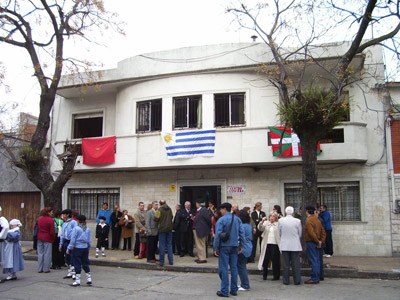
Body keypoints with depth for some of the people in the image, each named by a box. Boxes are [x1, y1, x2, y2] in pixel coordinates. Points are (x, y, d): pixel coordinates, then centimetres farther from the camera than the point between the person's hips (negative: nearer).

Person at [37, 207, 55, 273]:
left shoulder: (39, 219, 6)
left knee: (40, 253, 11)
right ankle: (46, 269, 6)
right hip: (47, 239, -6)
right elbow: (52, 231, -14)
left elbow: (36, 228, 12)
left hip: (40, 238, 6)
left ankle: (40, 269, 15)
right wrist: (53, 239, -1)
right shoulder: (50, 220, -13)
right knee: (47, 254, 2)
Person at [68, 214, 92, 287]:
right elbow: (89, 240, 9)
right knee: (85, 263, 14)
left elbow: (73, 240, -10)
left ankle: (77, 281, 5)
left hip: (77, 248, -5)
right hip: (85, 248, 5)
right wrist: (88, 247, 21)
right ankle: (89, 279, 18)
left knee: (77, 264, 2)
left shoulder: (76, 228, -12)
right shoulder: (88, 229, 3)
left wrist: (69, 248, -2)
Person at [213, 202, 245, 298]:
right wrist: (240, 245, 10)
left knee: (224, 269, 0)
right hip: (234, 246, 5)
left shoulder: (221, 220, -11)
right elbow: (241, 233, 4)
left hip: (224, 247, -5)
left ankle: (224, 291, 2)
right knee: (234, 268, 12)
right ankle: (234, 290, 18)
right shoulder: (237, 219, 6)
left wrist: (215, 248, -8)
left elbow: (218, 235, -14)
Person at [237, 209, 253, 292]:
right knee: (243, 266, 18)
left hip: (243, 249, -10)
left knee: (241, 267, -2)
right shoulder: (249, 225, 10)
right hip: (248, 248, 10)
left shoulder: (242, 226, -18)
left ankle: (245, 286, 1)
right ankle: (244, 284, 25)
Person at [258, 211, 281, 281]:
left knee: (275, 260, 3)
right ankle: (264, 275, 16)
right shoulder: (266, 223, 11)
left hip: (275, 244, -2)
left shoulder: (278, 224, 3)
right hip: (266, 244, 2)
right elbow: (260, 228, -4)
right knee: (265, 259, 6)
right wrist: (262, 221, -17)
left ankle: (276, 276, 14)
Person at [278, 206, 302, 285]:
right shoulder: (297, 221, -9)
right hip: (295, 245, -1)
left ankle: (286, 281, 13)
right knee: (296, 264, 6)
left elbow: (279, 233, 3)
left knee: (286, 264, 8)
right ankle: (297, 281, 9)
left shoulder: (280, 220, -6)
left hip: (285, 245, 1)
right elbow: (300, 234, 1)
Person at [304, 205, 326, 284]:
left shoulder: (308, 220, -14)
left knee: (313, 261, -7)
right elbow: (323, 231, 14)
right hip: (316, 243, 9)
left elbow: (311, 233, -23)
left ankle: (314, 278, -4)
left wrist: (318, 242, -14)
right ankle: (317, 277, 18)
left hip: (311, 242, -9)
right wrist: (321, 241, 7)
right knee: (316, 260, 12)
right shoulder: (317, 219, 13)